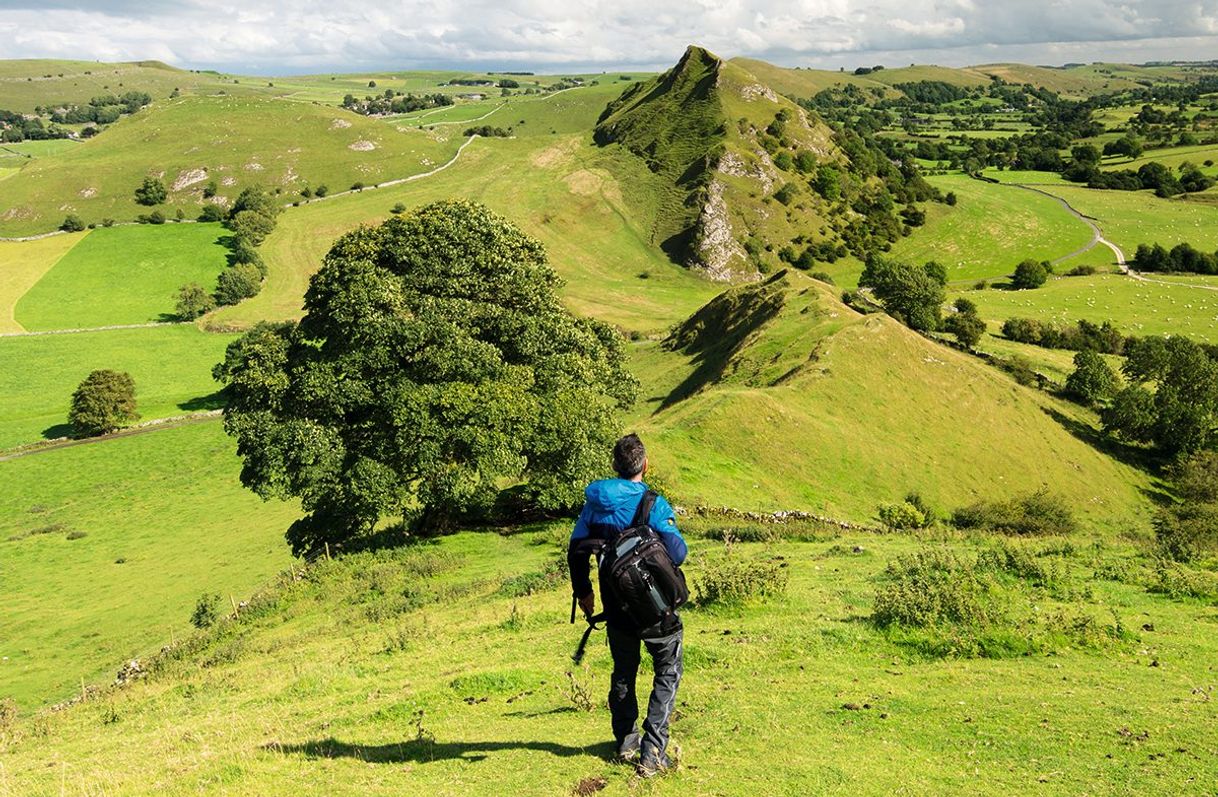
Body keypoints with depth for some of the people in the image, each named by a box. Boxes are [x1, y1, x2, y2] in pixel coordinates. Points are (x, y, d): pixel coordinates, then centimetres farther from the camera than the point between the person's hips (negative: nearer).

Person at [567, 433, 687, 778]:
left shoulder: (595, 501, -3)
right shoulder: (653, 504, -18)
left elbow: (576, 549, 2)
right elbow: (677, 554, -19)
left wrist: (583, 591, 15)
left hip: (616, 607, 4)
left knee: (623, 672, 22)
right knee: (667, 673, 11)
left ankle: (625, 743, 31)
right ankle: (652, 753, 3)